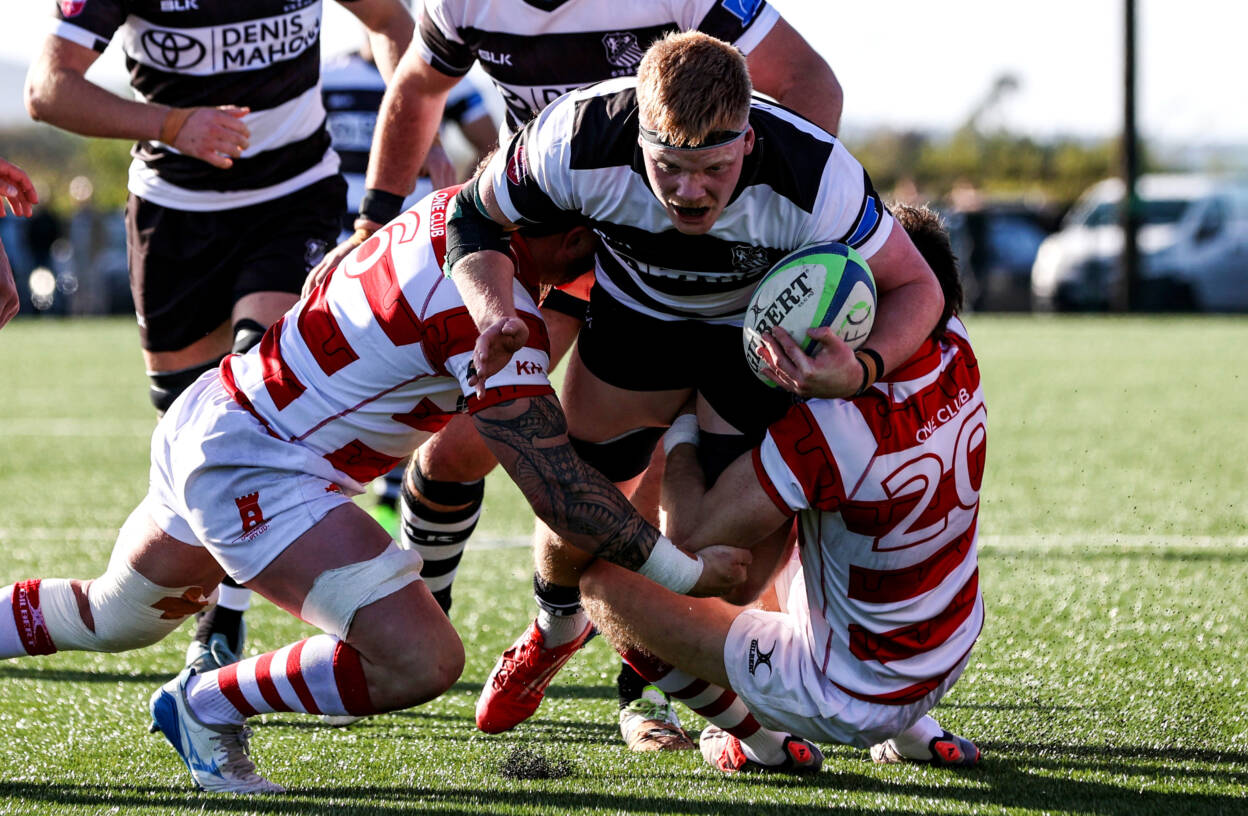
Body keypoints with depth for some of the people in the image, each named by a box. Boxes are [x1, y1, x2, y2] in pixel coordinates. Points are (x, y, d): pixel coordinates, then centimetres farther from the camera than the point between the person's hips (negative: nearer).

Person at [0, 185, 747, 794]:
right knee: (424, 662, -20)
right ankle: (207, 708, 0)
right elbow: (558, 490, -24)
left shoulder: (457, 211, 0)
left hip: (204, 422, 10)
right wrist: (688, 572, -14)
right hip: (256, 475, -10)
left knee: (112, 618, 33)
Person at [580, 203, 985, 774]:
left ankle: (758, 741, 15)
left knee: (604, 581, -4)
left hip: (845, 701, -7)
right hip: (948, 660, 7)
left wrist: (680, 428, -9)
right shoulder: (958, 360, -14)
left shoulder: (828, 431, -35)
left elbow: (689, 529, -25)